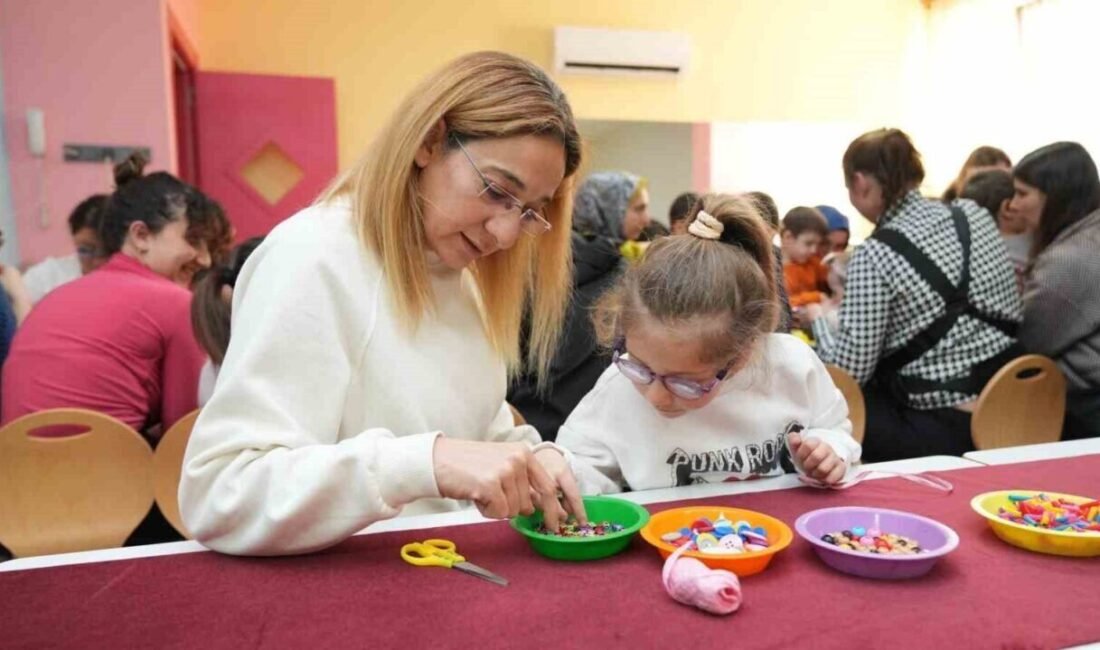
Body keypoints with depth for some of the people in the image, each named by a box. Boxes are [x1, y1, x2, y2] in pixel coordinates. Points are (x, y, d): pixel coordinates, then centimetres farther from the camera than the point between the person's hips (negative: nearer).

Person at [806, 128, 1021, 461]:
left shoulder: (874, 255, -16)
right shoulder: (974, 215, 3)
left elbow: (850, 372, -17)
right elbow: (1010, 313, 16)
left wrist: (819, 319, 3)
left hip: (943, 429, -7)